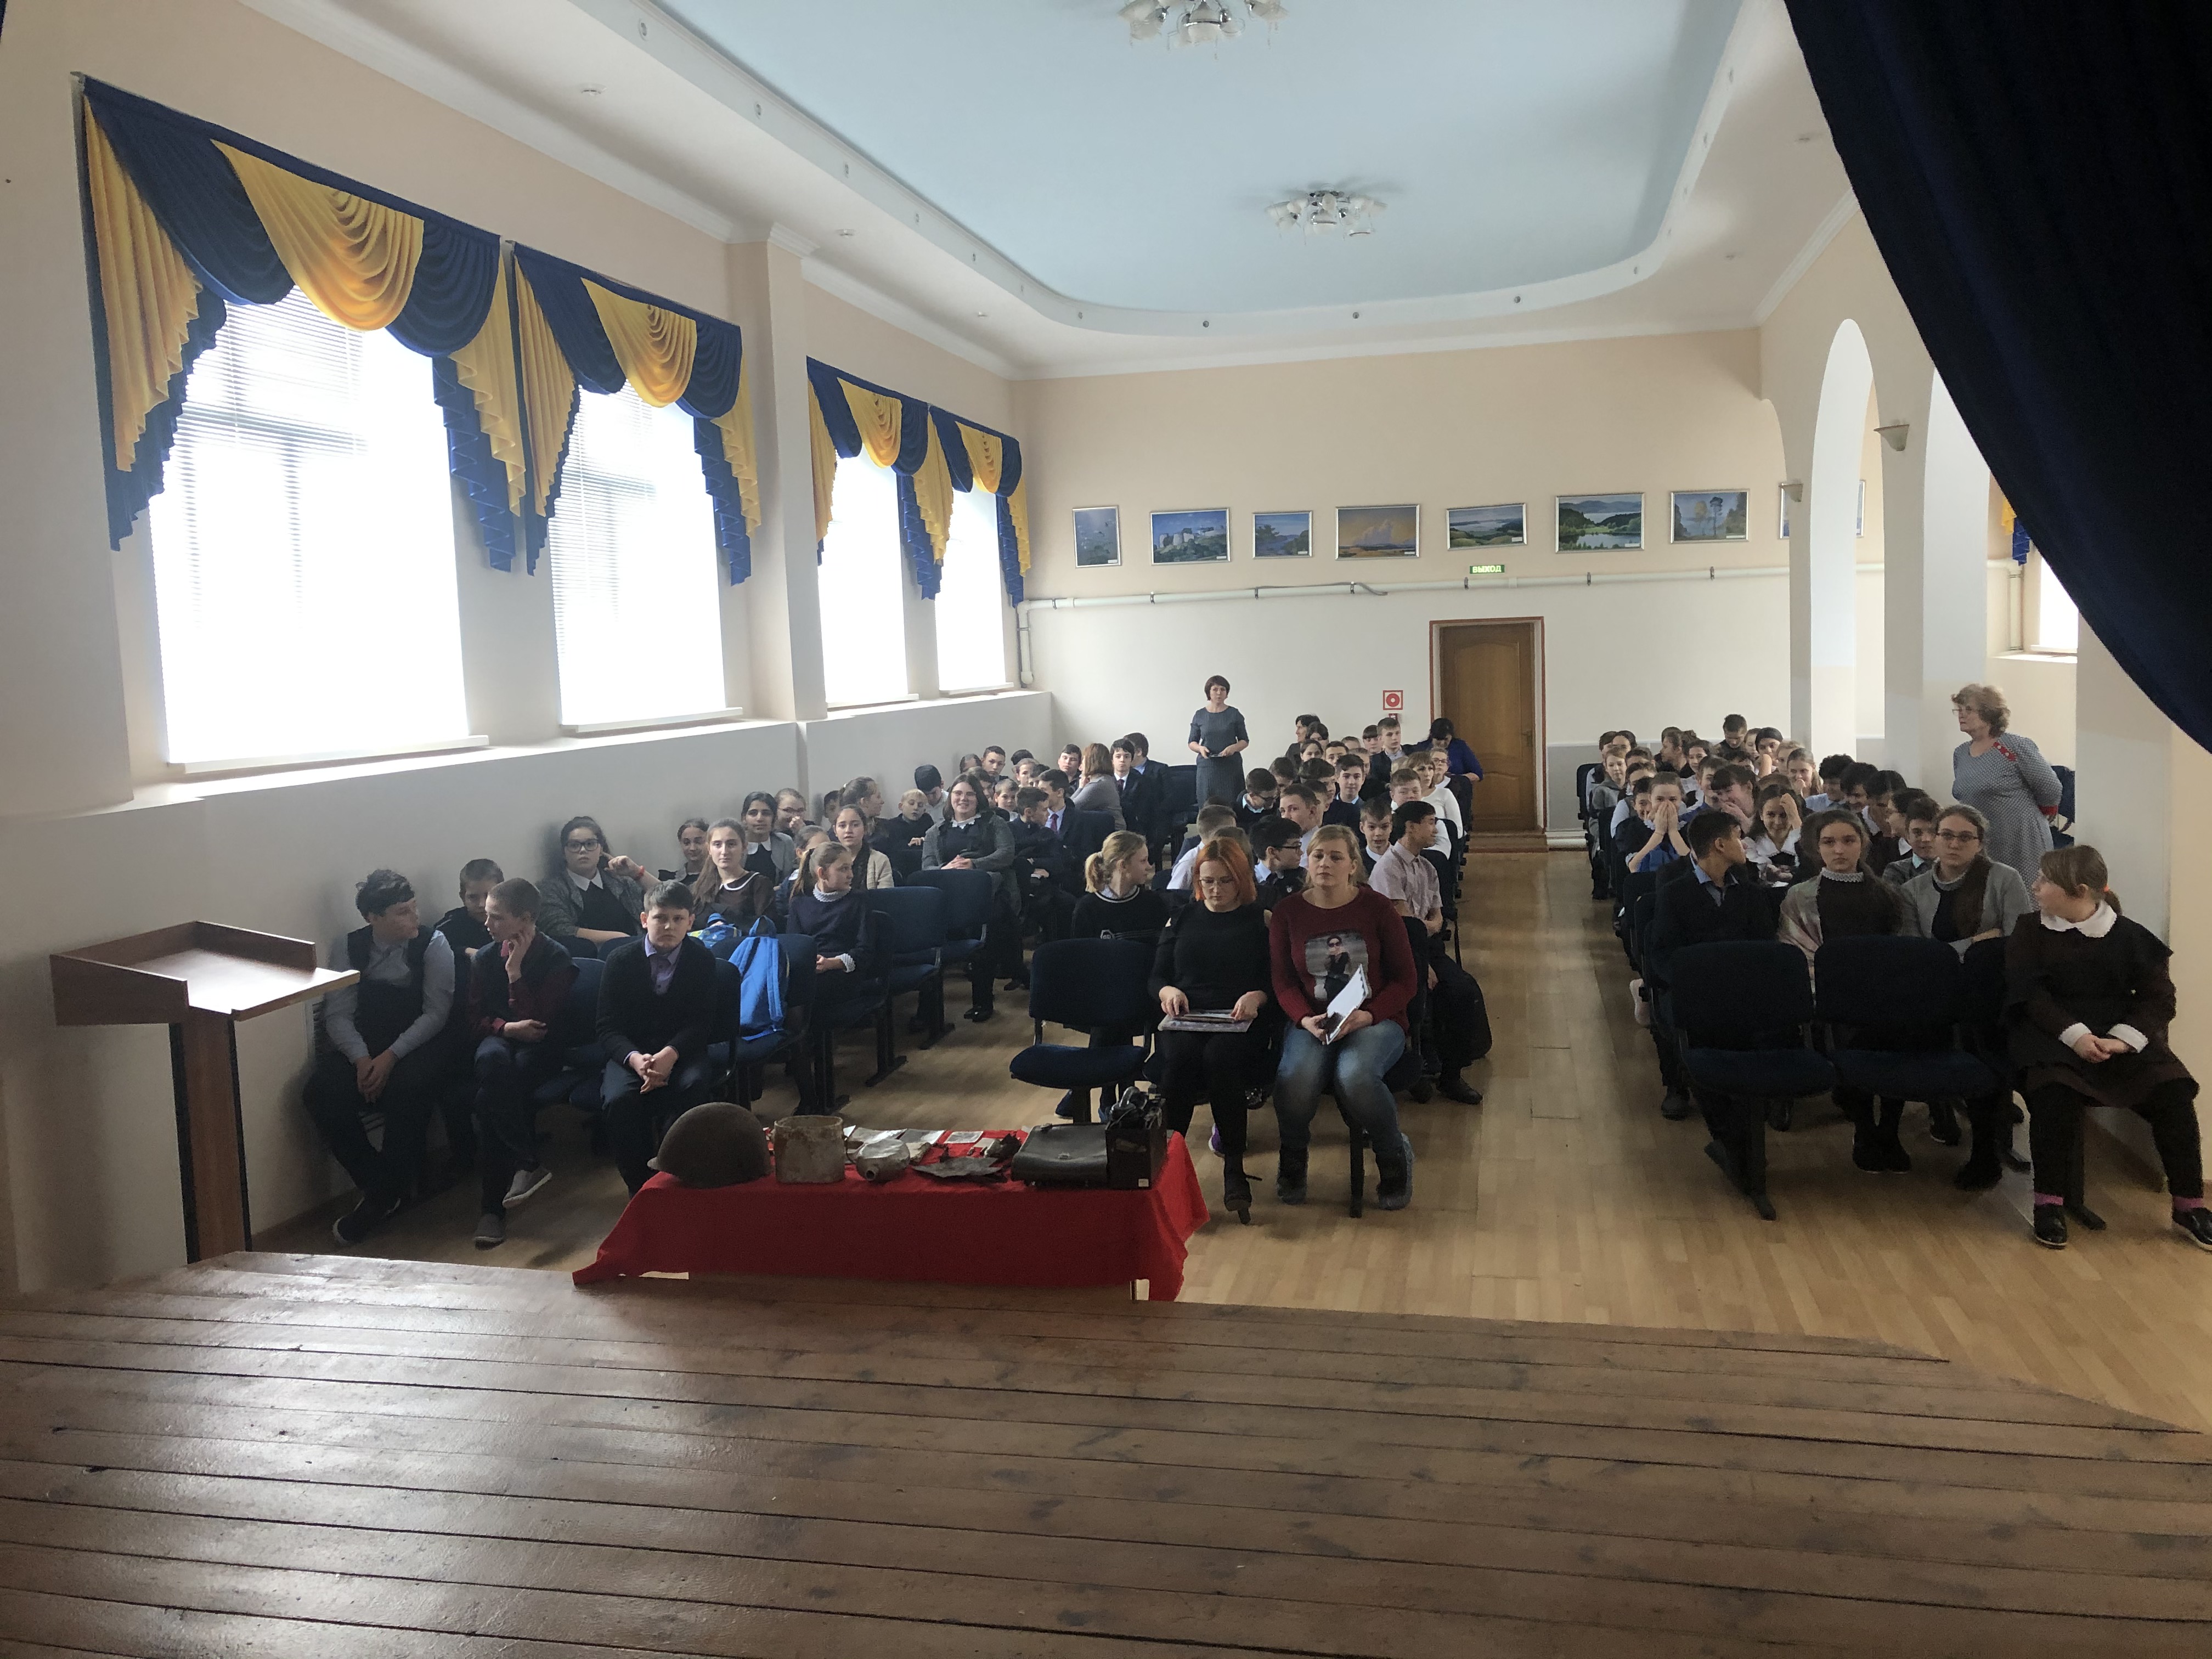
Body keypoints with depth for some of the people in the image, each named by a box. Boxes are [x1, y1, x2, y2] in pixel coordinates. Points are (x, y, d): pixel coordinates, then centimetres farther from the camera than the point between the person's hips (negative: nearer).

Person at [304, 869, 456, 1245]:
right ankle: (380, 1189, -11)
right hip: (363, 1043, 3)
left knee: (407, 1090, -35)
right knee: (320, 1094, -25)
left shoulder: (433, 944, -4)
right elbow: (338, 1014, 0)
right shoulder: (349, 948, 4)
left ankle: (381, 1199, -16)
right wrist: (361, 1059, -18)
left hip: (418, 1042, -3)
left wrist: (391, 1056, -19)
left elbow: (437, 1012, -8)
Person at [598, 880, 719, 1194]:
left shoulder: (702, 959, -1)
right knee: (618, 1099, -32)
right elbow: (608, 1027, -5)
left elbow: (700, 1023, -5)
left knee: (695, 1085, -35)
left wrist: (670, 1054, -27)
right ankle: (639, 1185, -11)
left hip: (682, 1050, 0)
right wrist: (635, 1059, -27)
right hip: (631, 1052, 0)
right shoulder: (622, 959, -2)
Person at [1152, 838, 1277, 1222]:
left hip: (1241, 1022, -2)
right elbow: (1157, 975, 18)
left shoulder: (1261, 920, 12)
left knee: (1219, 1056, -37)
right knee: (1179, 1057, -35)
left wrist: (1257, 996, -17)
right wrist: (1168, 991, -5)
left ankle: (1234, 1166, -29)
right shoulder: (1182, 920, 21)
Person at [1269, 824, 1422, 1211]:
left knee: (1355, 1075, -35)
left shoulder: (1377, 908, 1)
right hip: (1311, 1022, 1)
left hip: (1376, 1020, -1)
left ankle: (1394, 1156, -4)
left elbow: (1405, 980, 2)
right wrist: (1305, 1019, -15)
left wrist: (1368, 1015, -15)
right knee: (1296, 1078, -33)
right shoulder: (1287, 912, 6)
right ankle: (1293, 1158, 1)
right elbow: (1282, 980, 5)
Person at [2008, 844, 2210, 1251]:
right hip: (2052, 1033, -1)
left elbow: (2159, 997, -1)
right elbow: (2029, 993, -6)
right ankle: (2050, 1201, -22)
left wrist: (2122, 1039, -18)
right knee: (2054, 1089, -33)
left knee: (2173, 1090, -23)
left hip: (2118, 1034, 2)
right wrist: (2074, 1035, -21)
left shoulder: (2128, 935, 4)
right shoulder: (2029, 931, 4)